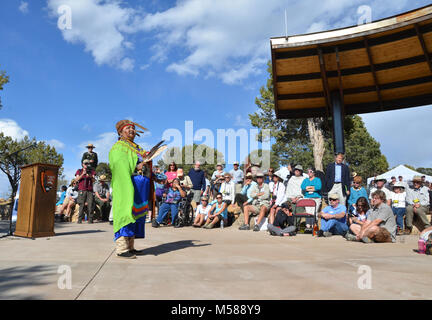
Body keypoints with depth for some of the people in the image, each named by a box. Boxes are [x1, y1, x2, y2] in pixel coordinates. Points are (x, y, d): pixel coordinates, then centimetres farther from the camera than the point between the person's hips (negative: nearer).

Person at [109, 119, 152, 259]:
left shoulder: (137, 148, 26)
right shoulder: (118, 147, 2)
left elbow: (145, 165, 24)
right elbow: (121, 167, -12)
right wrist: (136, 167, -21)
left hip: (141, 186, 8)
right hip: (128, 183, -8)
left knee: (136, 214, 7)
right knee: (126, 212, -11)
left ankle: (130, 246, 13)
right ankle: (121, 248, -8)